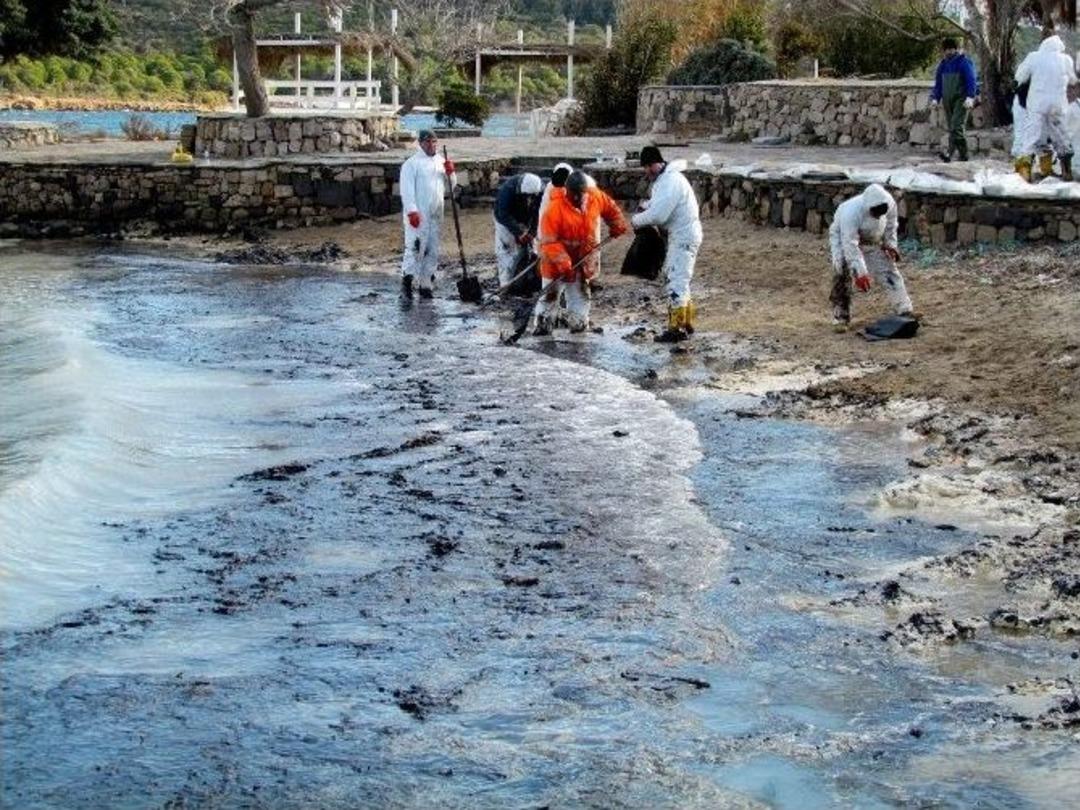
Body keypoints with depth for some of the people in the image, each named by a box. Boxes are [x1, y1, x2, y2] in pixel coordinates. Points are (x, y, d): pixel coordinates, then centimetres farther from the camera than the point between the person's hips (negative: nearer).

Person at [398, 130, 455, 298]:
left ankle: (426, 284, 15)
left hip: (436, 215, 6)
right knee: (416, 246, -14)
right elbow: (407, 189, -12)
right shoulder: (412, 163, -4)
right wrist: (412, 211, -21)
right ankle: (408, 276, -3)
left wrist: (450, 173, -1)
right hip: (417, 215, -6)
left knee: (433, 251, 7)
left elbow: (450, 187, 19)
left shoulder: (440, 162, 15)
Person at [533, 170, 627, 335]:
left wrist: (617, 225, 1)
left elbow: (610, 208, 12)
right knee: (551, 294, 0)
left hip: (583, 258, 5)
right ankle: (542, 325, 9)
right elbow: (548, 241, -27)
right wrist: (562, 261, -34)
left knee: (580, 292, 17)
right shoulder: (555, 208, -27)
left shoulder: (596, 197, -12)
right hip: (557, 261, -5)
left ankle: (578, 322, 30)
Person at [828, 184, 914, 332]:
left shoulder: (890, 204, -25)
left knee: (888, 270, -6)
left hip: (872, 240, 4)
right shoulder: (851, 211, -40)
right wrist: (860, 273, -43)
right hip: (843, 236, -4)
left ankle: (904, 311, -5)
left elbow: (890, 226, 0)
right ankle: (840, 317, -12)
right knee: (842, 271, -20)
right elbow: (850, 245, -41)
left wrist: (890, 245, -9)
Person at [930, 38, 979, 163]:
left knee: (956, 125, -19)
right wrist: (935, 98, 9)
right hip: (948, 100, 7)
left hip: (961, 99, -7)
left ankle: (950, 152, -29)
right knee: (952, 127, 5)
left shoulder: (964, 62, -4)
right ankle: (963, 154, 11)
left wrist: (970, 97, -23)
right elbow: (938, 82, 22)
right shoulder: (943, 64, 16)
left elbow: (971, 81, -11)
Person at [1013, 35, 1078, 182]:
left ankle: (1023, 169, -18)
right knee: (1060, 136, 15)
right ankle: (1066, 171, 22)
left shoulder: (1034, 57, -3)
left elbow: (1020, 77, 0)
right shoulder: (1066, 60, 1)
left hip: (1037, 104, -2)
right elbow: (1072, 80, 14)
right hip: (1058, 104, 2)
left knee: (1030, 134, -4)